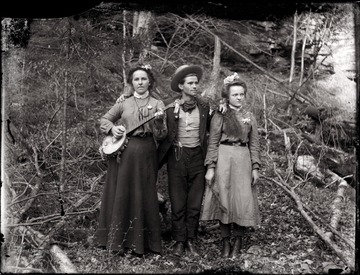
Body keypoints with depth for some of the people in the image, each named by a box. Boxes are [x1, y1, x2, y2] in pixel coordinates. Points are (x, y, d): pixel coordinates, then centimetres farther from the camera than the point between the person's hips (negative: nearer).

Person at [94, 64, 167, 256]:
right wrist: (112, 128, -4)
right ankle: (116, 240, 18)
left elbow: (160, 135, -2)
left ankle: (140, 242, 15)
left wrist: (159, 121, -21)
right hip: (123, 153, 1)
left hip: (145, 155, -1)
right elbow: (104, 120, 16)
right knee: (119, 195, 5)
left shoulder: (157, 104, 5)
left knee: (142, 196, 3)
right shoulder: (123, 103, 8)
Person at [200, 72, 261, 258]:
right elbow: (213, 143, -1)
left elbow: (254, 144, 10)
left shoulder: (249, 117, 10)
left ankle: (238, 241, 12)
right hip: (223, 159, -2)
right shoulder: (219, 116, 1)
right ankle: (225, 241, 13)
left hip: (243, 159, 2)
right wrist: (210, 167, -8)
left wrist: (255, 167, 2)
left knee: (243, 200, -2)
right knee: (223, 200, 0)